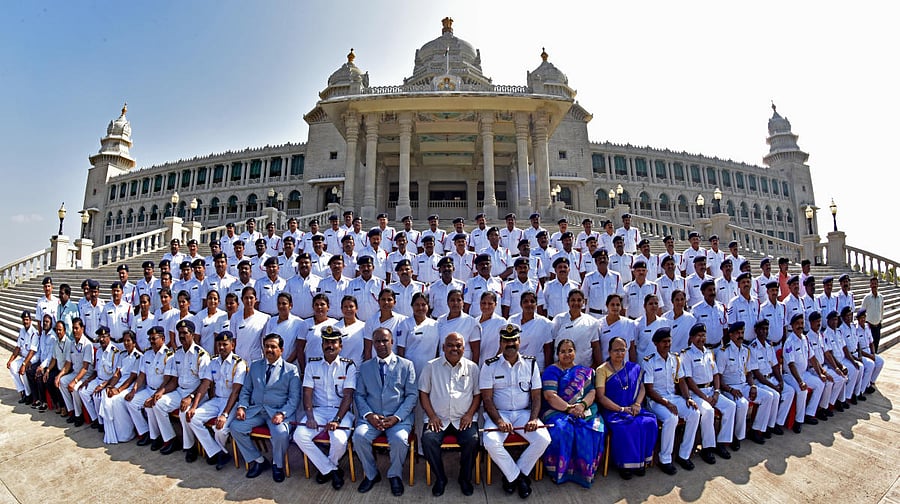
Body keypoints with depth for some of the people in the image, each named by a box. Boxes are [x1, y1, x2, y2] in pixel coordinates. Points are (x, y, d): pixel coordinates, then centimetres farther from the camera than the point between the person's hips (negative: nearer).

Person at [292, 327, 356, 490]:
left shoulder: (349, 366, -2)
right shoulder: (312, 365, 6)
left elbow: (348, 396, -9)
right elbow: (307, 393, 1)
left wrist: (337, 420, -20)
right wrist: (310, 417, -14)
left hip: (341, 411, -3)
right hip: (318, 410, 3)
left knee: (339, 440, -29)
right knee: (299, 436, -23)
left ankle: (326, 468, 9)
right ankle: (332, 470, -4)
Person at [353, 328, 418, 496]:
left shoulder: (406, 365, 6)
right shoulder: (364, 367, 14)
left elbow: (412, 395, 1)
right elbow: (359, 395, 9)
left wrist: (396, 417, -12)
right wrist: (369, 415, -9)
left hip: (399, 417, -2)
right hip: (372, 417, 2)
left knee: (400, 439, -30)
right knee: (359, 436, -26)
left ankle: (395, 475, 2)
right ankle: (371, 474, 2)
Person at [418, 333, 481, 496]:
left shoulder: (472, 367, 8)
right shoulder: (431, 366, 5)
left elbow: (477, 394, 9)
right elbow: (423, 393, 5)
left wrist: (470, 414, -5)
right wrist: (432, 416, -6)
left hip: (464, 419, 0)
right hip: (438, 419, 0)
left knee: (472, 439, -26)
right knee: (428, 439, -26)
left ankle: (465, 478, 1)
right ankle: (440, 478, -2)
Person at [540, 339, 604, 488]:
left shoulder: (585, 371, 19)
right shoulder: (551, 370, 6)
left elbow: (592, 392, 7)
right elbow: (549, 395, -7)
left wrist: (582, 405, -14)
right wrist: (569, 408, -19)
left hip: (584, 410, 3)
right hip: (556, 410, -3)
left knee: (591, 430, -27)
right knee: (562, 429, -33)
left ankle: (585, 471, -8)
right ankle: (560, 471, -13)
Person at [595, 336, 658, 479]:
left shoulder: (634, 368, 13)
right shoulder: (602, 370, -2)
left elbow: (641, 388, 12)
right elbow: (601, 397, -8)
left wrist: (637, 404, -8)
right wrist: (621, 409, -16)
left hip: (632, 408, 4)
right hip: (612, 410, -4)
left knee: (650, 422, -23)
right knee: (624, 427, -32)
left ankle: (640, 460, -5)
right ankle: (624, 463, -11)